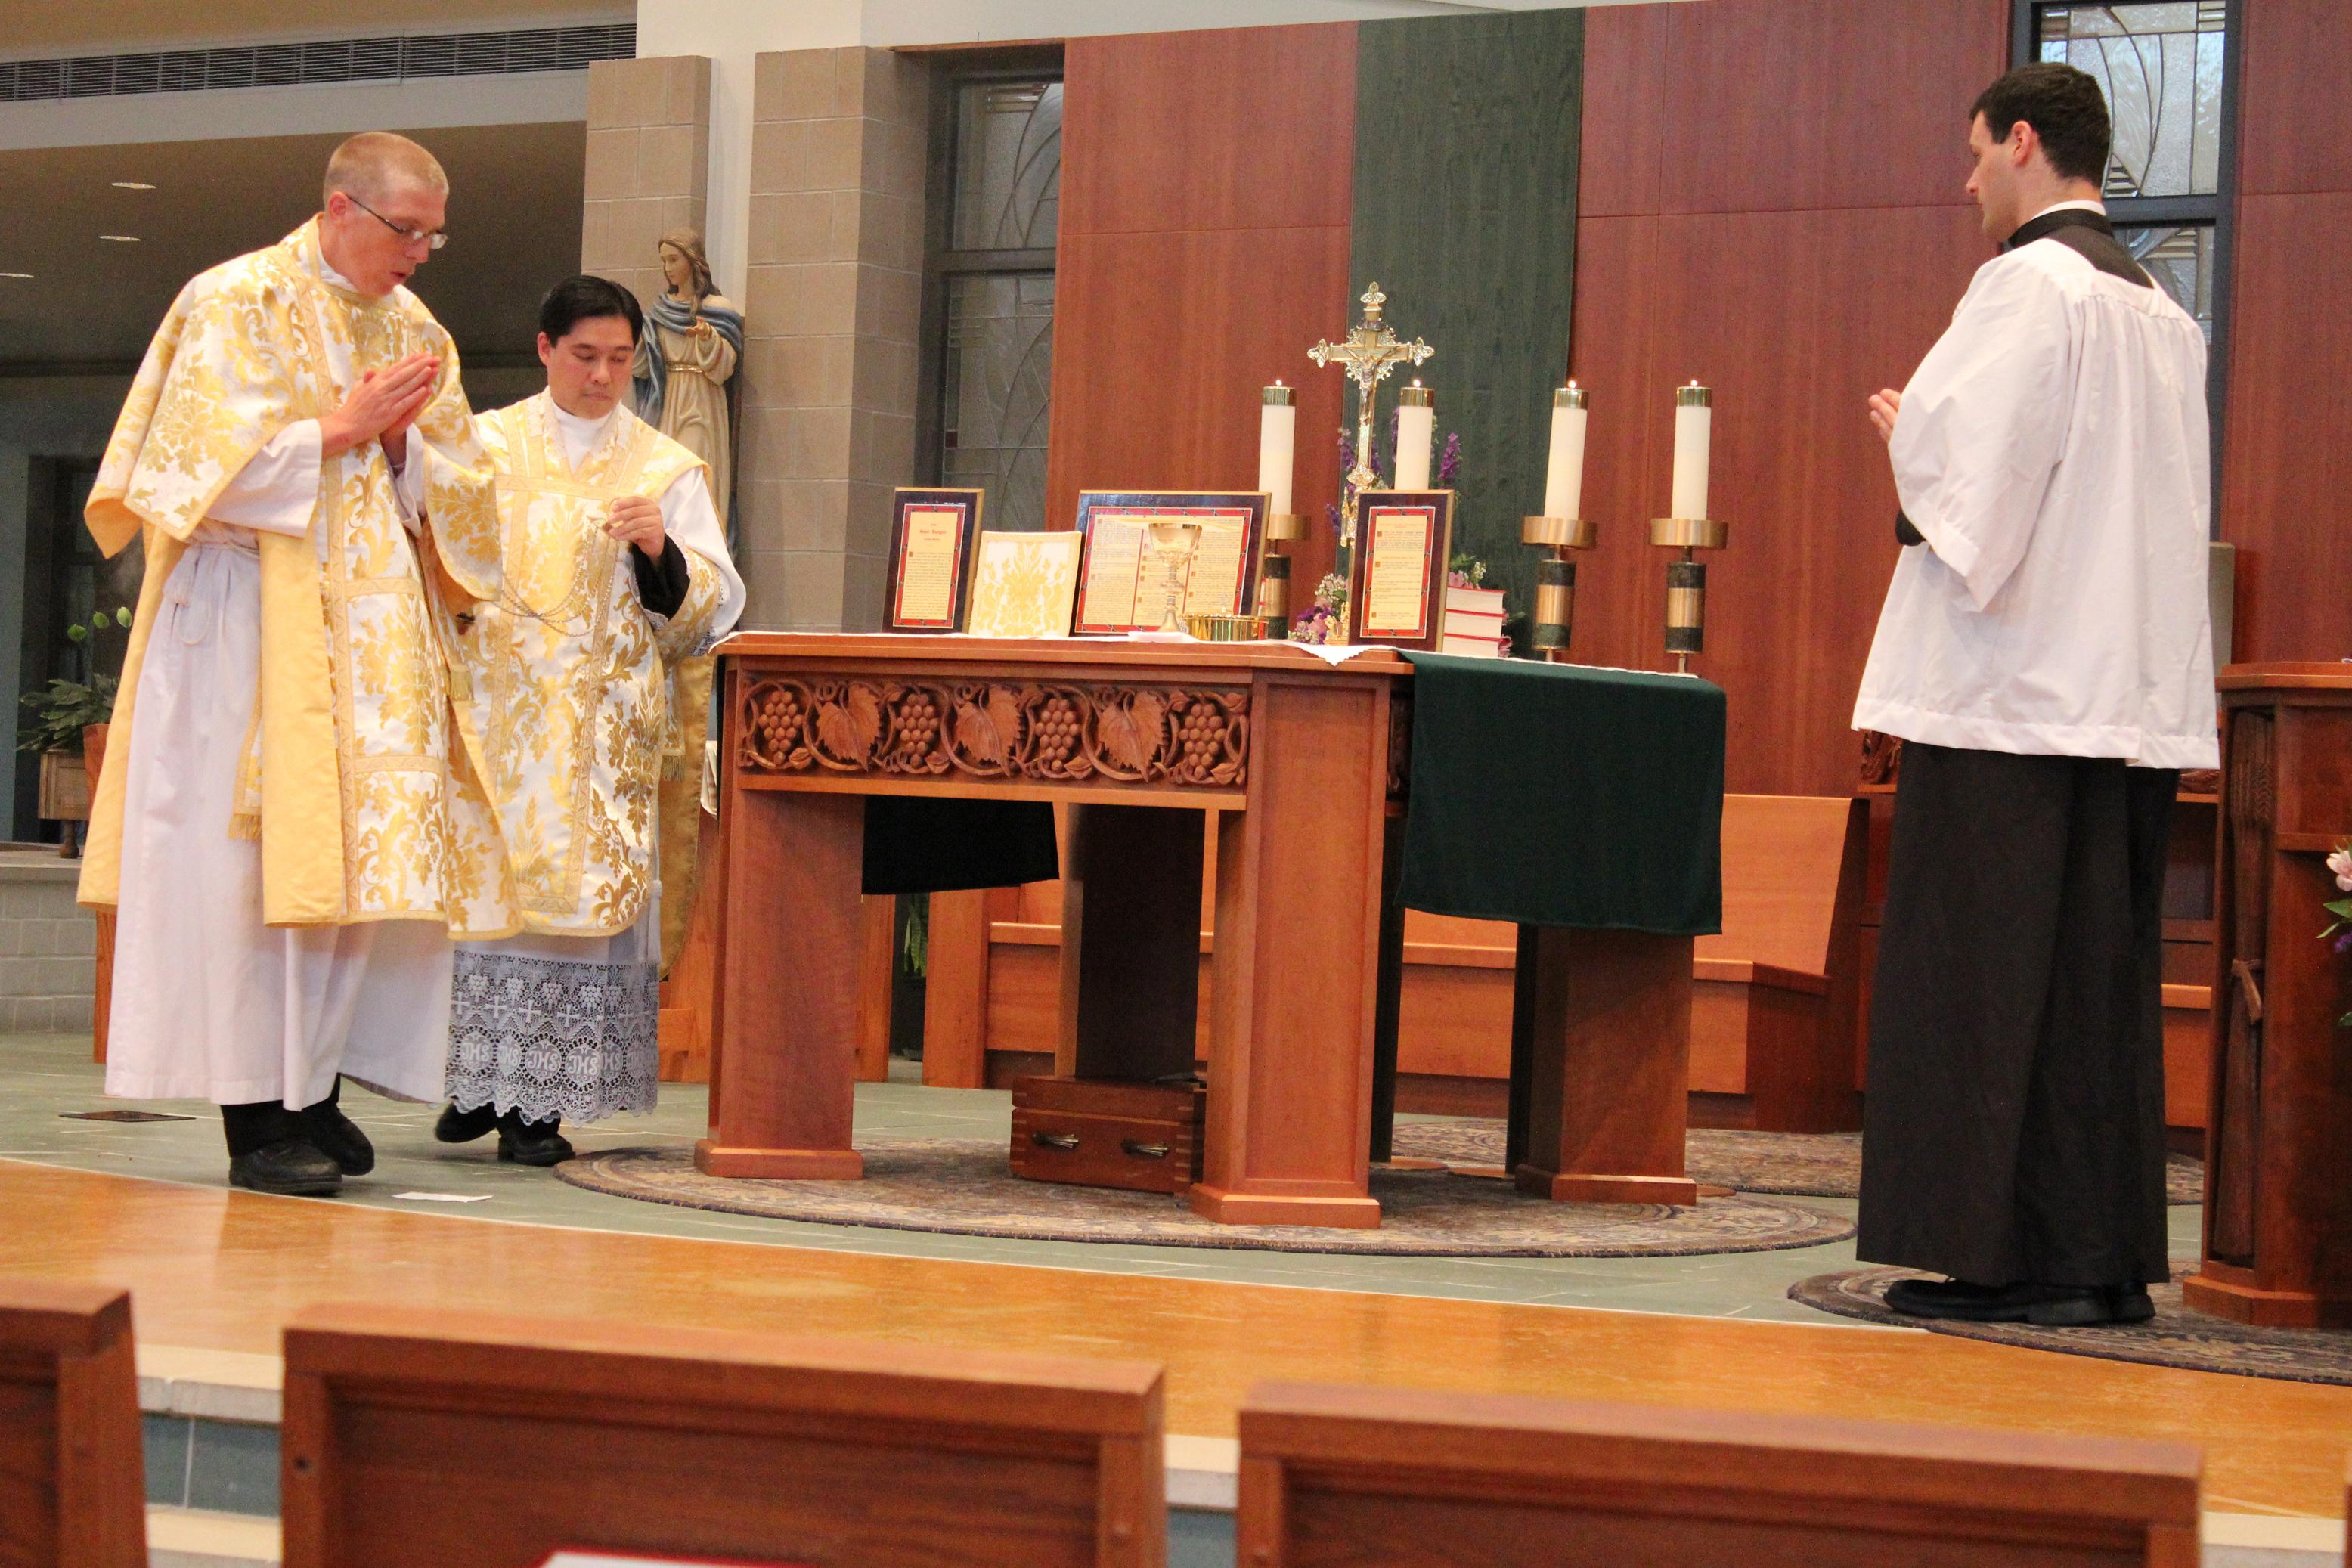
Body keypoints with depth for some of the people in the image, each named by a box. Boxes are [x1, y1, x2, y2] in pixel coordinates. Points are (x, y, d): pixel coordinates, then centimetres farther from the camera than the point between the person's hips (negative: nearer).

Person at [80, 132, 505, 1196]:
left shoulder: (414, 331, 14)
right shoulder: (237, 303, -4)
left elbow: (451, 494, 15)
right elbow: (207, 464, -12)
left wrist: (399, 440, -4)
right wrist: (341, 429, -12)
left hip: (370, 629, 6)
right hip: (249, 620, -6)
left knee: (364, 856, 1)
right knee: (249, 858, -7)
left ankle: (318, 1089, 7)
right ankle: (256, 1119, -6)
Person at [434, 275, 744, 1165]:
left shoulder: (666, 469, 10)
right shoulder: (485, 447, 11)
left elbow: (712, 606, 5)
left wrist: (661, 552, -13)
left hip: (602, 727, 0)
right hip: (495, 715, 0)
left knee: (578, 887, -5)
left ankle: (537, 1103, -3)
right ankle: (481, 1081, 8)